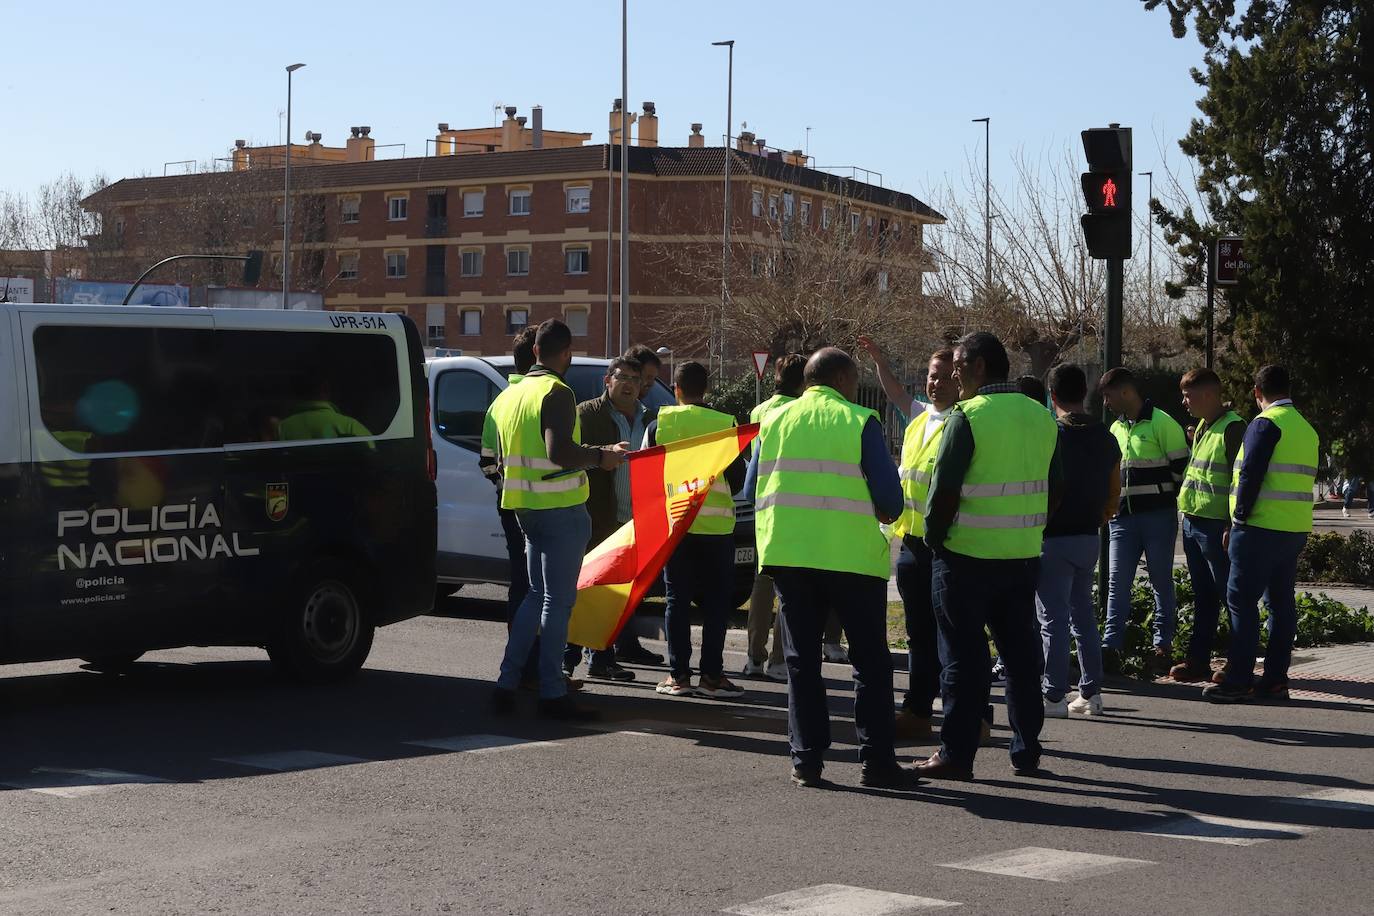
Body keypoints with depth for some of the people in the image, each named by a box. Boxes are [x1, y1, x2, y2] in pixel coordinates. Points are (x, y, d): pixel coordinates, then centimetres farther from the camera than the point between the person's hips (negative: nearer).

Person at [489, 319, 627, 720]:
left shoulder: (513, 395, 13)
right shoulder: (557, 393, -14)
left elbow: (505, 458, 20)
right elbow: (559, 451, -26)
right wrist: (600, 457, -12)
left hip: (527, 507, 8)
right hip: (561, 507, -8)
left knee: (538, 594, 17)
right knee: (558, 600, -3)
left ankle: (506, 684, 13)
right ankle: (552, 694, 0)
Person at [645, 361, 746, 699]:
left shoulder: (659, 423, 0)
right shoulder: (726, 424, -3)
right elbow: (737, 477, 2)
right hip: (717, 523, -1)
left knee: (678, 600, 7)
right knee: (716, 601, 5)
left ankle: (678, 674, 5)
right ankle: (711, 674, 2)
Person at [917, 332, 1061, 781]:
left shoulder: (968, 416, -13)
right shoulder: (1042, 418, 8)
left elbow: (944, 488, -14)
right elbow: (1054, 487, 13)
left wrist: (934, 537, -1)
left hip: (967, 555, -6)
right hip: (1024, 555, 6)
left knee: (964, 656, 0)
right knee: (1021, 652, 12)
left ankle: (956, 755, 3)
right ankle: (1026, 752, 16)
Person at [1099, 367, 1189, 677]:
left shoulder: (1162, 424, -8)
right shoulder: (1116, 429, 15)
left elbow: (1182, 465, -7)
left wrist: (1173, 501, -4)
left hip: (1158, 516, -6)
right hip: (1123, 518, 6)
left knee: (1162, 581, 3)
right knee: (1117, 582, 0)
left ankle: (1163, 647, 9)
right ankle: (1111, 648, -1)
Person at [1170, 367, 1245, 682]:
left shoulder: (1232, 428, -13)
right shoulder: (1203, 427, 15)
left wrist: (1232, 526, -21)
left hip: (1216, 525, -9)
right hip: (1192, 522, 9)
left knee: (1230, 595, -2)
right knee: (1203, 597, 14)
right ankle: (1198, 661, 20)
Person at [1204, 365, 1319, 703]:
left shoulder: (1264, 424, -10)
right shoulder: (1307, 429, 16)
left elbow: (1250, 476, -16)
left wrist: (1238, 520, -10)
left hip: (1261, 527, -8)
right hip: (1296, 530, 8)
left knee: (1242, 599, -5)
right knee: (1282, 602, 10)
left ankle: (1238, 681, -7)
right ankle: (1275, 680, 12)